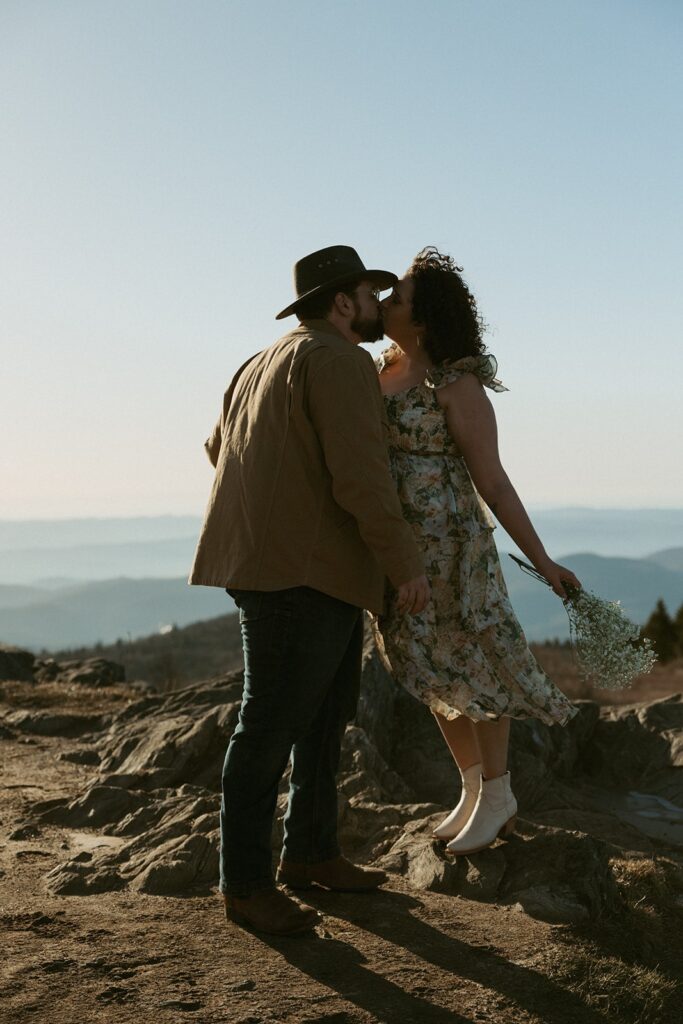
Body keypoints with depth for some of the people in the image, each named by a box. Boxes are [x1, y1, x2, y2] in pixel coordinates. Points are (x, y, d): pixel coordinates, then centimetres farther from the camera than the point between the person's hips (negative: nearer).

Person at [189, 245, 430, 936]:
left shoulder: (266, 362, 21)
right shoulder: (339, 362, -11)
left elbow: (219, 446, 31)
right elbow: (360, 473, -20)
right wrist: (406, 562, -14)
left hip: (319, 576, 11)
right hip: (300, 575, -11)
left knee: (327, 715, 17)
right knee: (271, 726, -4)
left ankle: (310, 854, 28)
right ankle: (245, 884, 5)